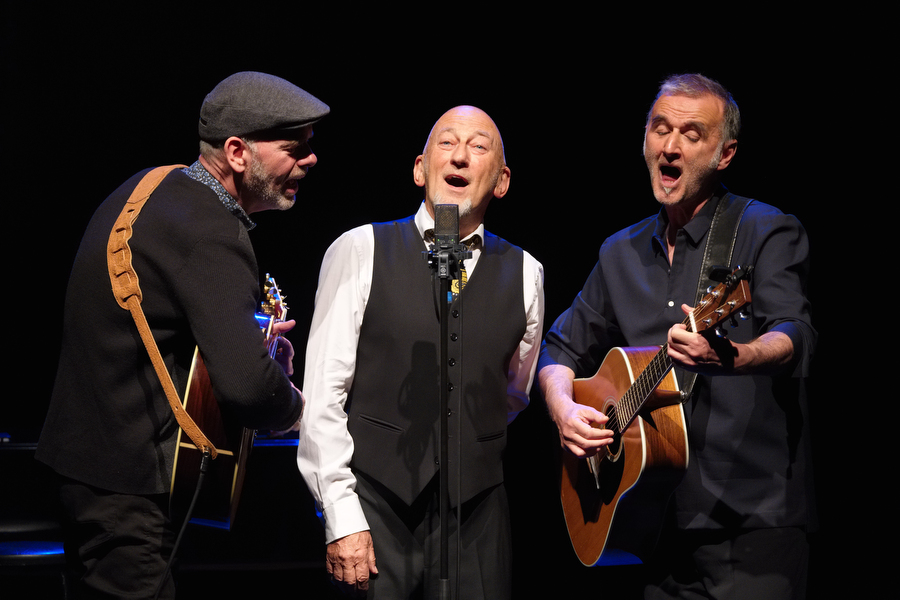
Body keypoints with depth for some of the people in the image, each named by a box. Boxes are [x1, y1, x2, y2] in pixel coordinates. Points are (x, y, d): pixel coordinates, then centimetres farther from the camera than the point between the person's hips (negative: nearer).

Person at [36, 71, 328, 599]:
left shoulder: (151, 189, 9)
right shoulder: (211, 232, -22)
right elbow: (247, 385, -32)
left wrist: (250, 334, 14)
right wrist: (296, 406, -10)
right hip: (128, 486, -10)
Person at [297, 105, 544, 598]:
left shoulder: (523, 274, 9)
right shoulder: (359, 252, 2)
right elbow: (322, 394, -2)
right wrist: (342, 517, -7)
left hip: (477, 514, 2)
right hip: (377, 503, -2)